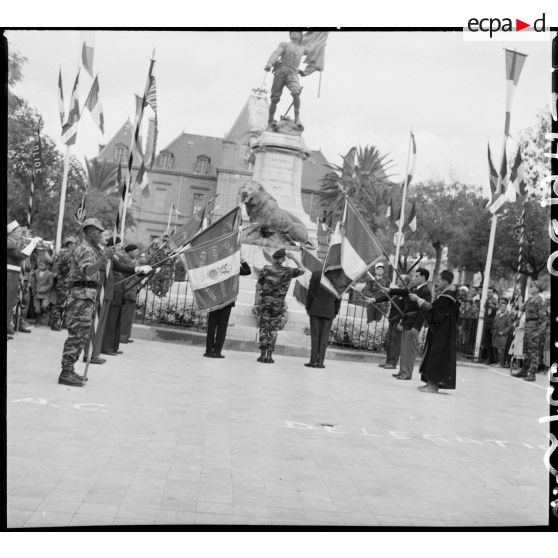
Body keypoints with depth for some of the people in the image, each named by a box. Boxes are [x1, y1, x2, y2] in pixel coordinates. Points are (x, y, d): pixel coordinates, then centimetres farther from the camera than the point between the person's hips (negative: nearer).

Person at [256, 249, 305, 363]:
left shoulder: (266, 269, -3)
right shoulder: (288, 271, -4)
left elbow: (260, 286, -1)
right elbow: (302, 270, 10)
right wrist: (293, 258, 9)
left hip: (265, 300, 0)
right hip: (278, 302, 0)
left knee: (263, 327, 5)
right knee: (273, 329, 5)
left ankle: (263, 354, -1)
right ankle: (269, 355, 1)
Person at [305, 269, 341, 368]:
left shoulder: (316, 274, -7)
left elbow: (310, 292, -5)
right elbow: (338, 297, 1)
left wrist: (308, 307, 5)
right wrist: (335, 312, 10)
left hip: (316, 309, -1)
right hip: (329, 311, 1)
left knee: (315, 335, 4)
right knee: (324, 336, 4)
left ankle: (313, 360, 0)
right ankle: (320, 362, 2)